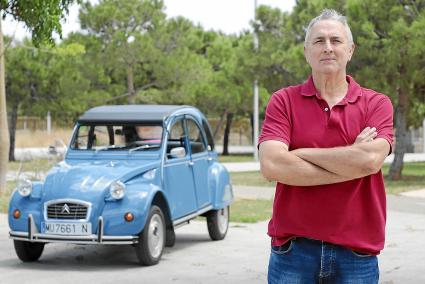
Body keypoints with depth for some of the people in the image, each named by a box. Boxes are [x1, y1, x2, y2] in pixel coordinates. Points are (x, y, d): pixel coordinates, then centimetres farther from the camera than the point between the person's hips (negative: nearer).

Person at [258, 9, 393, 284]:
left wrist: (301, 153, -8)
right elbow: (271, 166, -13)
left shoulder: (377, 104, 2)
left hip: (356, 252, 0)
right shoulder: (283, 101, 2)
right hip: (293, 249, 0)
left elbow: (370, 160, -16)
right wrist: (352, 164, -11)